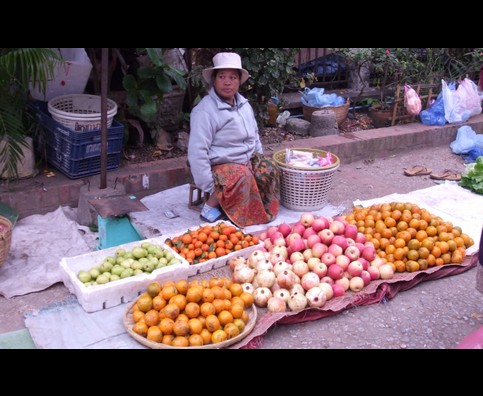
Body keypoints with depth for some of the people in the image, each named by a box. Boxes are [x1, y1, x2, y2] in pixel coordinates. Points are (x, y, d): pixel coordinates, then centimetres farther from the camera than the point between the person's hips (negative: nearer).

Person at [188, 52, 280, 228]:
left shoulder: (244, 104, 5)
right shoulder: (205, 111, -20)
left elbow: (254, 136, 20)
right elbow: (196, 152, -24)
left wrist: (260, 161, 10)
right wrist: (210, 188, -24)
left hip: (248, 159, 8)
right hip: (220, 166, -7)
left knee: (270, 169, -15)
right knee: (241, 177, -34)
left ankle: (260, 208, 2)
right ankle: (211, 206, -15)